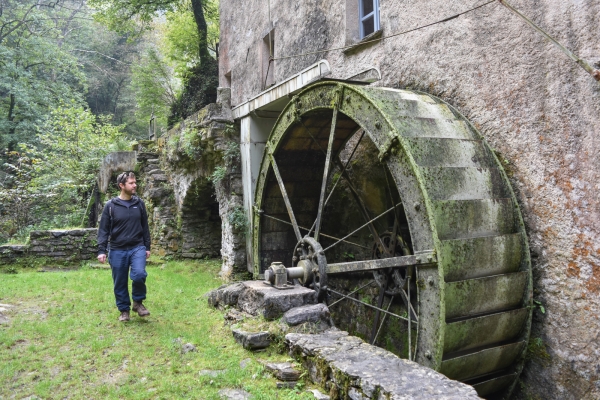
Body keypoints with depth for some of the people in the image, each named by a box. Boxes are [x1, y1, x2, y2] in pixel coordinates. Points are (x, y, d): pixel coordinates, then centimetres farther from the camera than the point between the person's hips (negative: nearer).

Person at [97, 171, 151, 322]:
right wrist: (101, 250, -9)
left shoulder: (139, 203, 4)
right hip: (117, 250, 0)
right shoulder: (110, 205, -3)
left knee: (139, 274, -20)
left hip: (137, 247, 1)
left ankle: (138, 302, 5)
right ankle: (124, 310, 26)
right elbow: (103, 229, -2)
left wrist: (147, 247, 9)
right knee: (120, 283, 7)